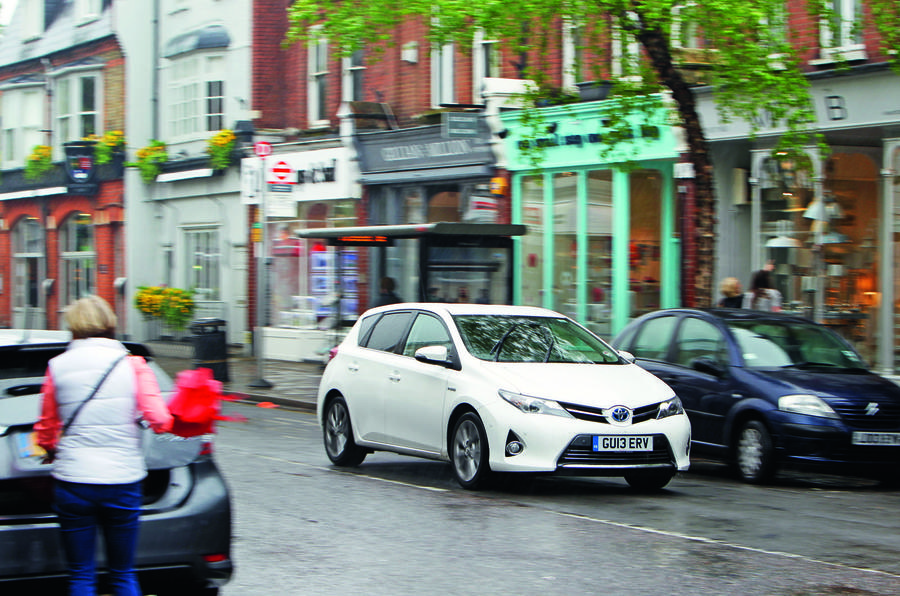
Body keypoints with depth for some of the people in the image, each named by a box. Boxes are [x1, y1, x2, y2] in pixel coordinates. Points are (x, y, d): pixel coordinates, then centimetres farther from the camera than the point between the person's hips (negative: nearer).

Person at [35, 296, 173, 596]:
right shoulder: (132, 365, -2)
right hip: (122, 481, 0)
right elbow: (159, 420, -10)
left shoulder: (58, 367, 1)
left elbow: (45, 429, 10)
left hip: (72, 483, 0)